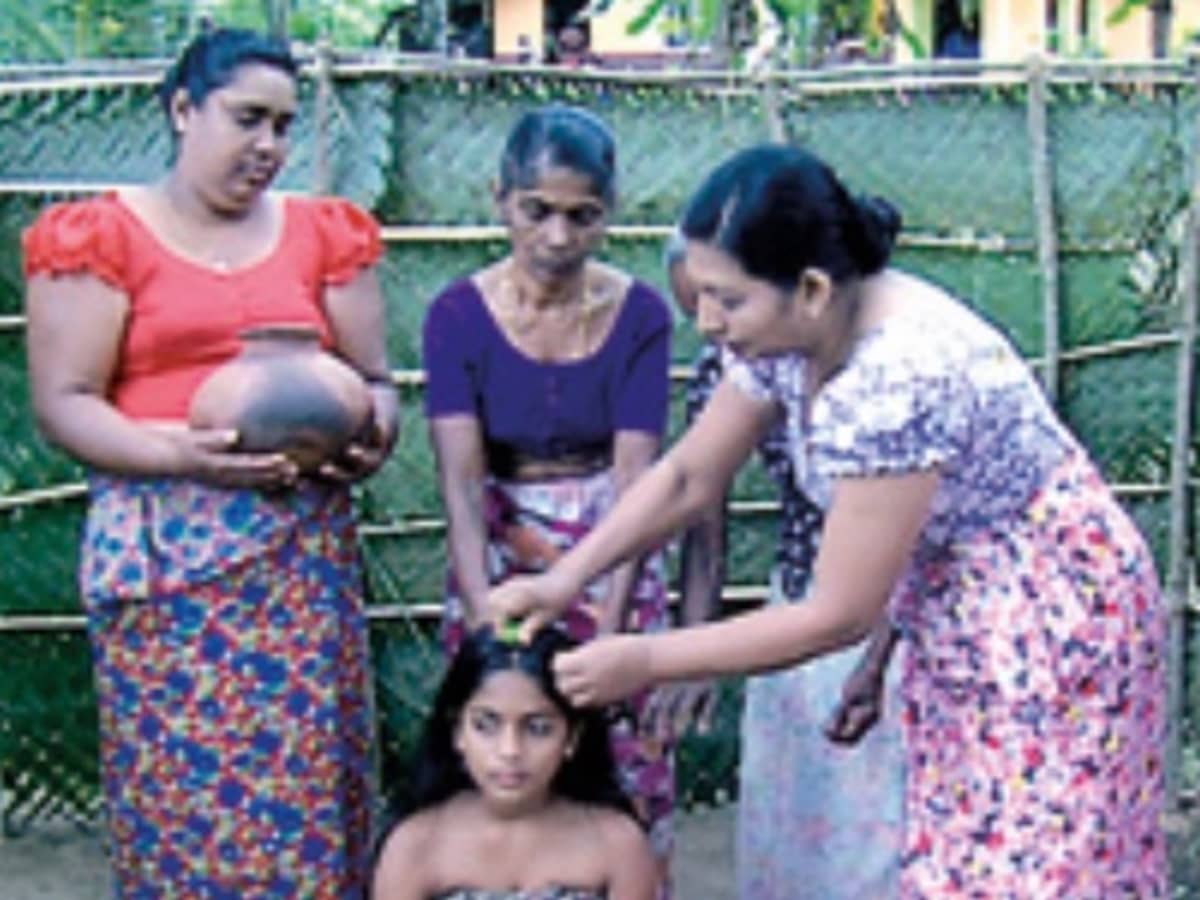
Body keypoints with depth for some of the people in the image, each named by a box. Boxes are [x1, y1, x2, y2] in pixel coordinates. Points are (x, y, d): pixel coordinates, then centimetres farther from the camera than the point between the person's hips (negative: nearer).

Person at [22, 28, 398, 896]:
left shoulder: (323, 234, 12)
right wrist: (178, 454, -21)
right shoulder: (101, 236, 1)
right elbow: (63, 402, -4)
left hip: (304, 545, 3)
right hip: (167, 549, -3)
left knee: (308, 775, 2)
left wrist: (373, 432, -9)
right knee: (182, 783, -2)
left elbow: (374, 377, 15)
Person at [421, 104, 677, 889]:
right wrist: (486, 620, -32)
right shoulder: (459, 314, -11)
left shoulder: (640, 315, -9)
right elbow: (460, 482, -19)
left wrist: (608, 626, -28)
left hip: (613, 565, 0)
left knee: (624, 768, 5)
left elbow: (635, 478, -16)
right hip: (500, 562, 0)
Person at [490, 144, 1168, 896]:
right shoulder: (788, 335, -9)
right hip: (960, 627, 8)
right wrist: (564, 580, -6)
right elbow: (687, 477, 5)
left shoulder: (895, 380, -33)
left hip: (1051, 625, -8)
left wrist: (645, 662, -21)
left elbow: (837, 616, -27)